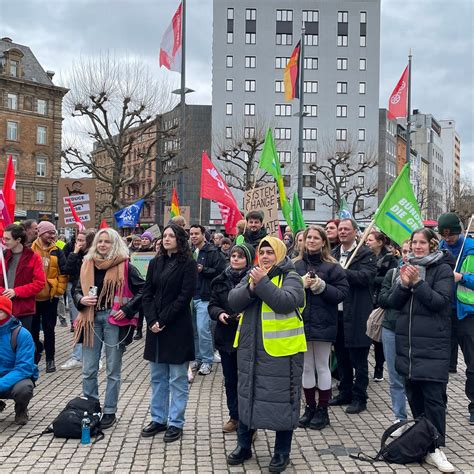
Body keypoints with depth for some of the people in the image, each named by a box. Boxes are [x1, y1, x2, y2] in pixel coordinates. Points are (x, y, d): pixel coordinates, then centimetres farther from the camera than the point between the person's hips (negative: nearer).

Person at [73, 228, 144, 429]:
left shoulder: (124, 266, -4)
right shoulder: (87, 264, 9)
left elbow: (142, 290, -5)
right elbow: (77, 290, 16)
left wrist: (127, 309, -13)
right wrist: (81, 300, -6)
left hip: (114, 320, -4)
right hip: (91, 320, 4)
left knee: (113, 370, 6)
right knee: (88, 370, 8)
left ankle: (109, 412, 16)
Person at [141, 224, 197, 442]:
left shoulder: (188, 264, -5)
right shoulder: (155, 263, 10)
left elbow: (184, 297, -12)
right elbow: (147, 293, 6)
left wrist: (163, 321, -14)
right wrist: (152, 320, -7)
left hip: (177, 327, -5)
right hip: (155, 326, 6)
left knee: (178, 378, 3)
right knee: (157, 377, 12)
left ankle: (176, 423, 11)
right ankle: (158, 419, 23)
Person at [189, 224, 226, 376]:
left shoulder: (213, 252, -5)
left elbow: (220, 271, -13)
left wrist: (203, 270, -18)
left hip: (204, 297, -6)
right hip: (191, 296, 6)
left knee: (203, 329, -9)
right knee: (194, 330, 10)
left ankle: (207, 361, 4)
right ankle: (197, 359, 23)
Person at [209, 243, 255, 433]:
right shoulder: (220, 280, 7)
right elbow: (212, 305, 9)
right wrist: (219, 314, -11)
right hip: (226, 336, 5)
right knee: (230, 380, 14)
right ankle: (234, 416, 27)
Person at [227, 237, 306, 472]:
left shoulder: (291, 277, -5)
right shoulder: (252, 275, 12)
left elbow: (286, 302, -24)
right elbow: (233, 301, -1)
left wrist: (263, 283, -23)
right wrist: (251, 288, -17)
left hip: (281, 350, -6)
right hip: (250, 349, 6)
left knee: (281, 400, 2)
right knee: (247, 396, 14)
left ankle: (282, 452, 16)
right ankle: (243, 446, 28)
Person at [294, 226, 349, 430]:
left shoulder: (332, 266, -2)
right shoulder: (296, 265, 5)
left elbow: (342, 292, -6)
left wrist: (322, 286, -17)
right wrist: (301, 284, -14)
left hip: (323, 324, -3)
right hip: (301, 322, 3)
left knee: (322, 366, 5)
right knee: (306, 367, 11)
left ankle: (323, 410, 17)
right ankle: (310, 407, 24)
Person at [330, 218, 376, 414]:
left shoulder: (365, 254, -6)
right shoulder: (333, 254, 14)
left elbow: (365, 276, -20)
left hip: (356, 315, -6)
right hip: (337, 312, 6)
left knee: (358, 359, 2)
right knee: (341, 356, 15)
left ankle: (359, 398, 13)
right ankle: (345, 393, 28)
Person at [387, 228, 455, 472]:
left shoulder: (442, 270, -2)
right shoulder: (407, 267, 13)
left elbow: (441, 302, -12)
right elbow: (394, 303, 7)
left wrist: (418, 282, -20)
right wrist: (404, 284, -11)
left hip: (432, 344, -5)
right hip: (407, 341, 5)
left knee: (433, 397, -6)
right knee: (413, 393, 11)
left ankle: (434, 448, -2)